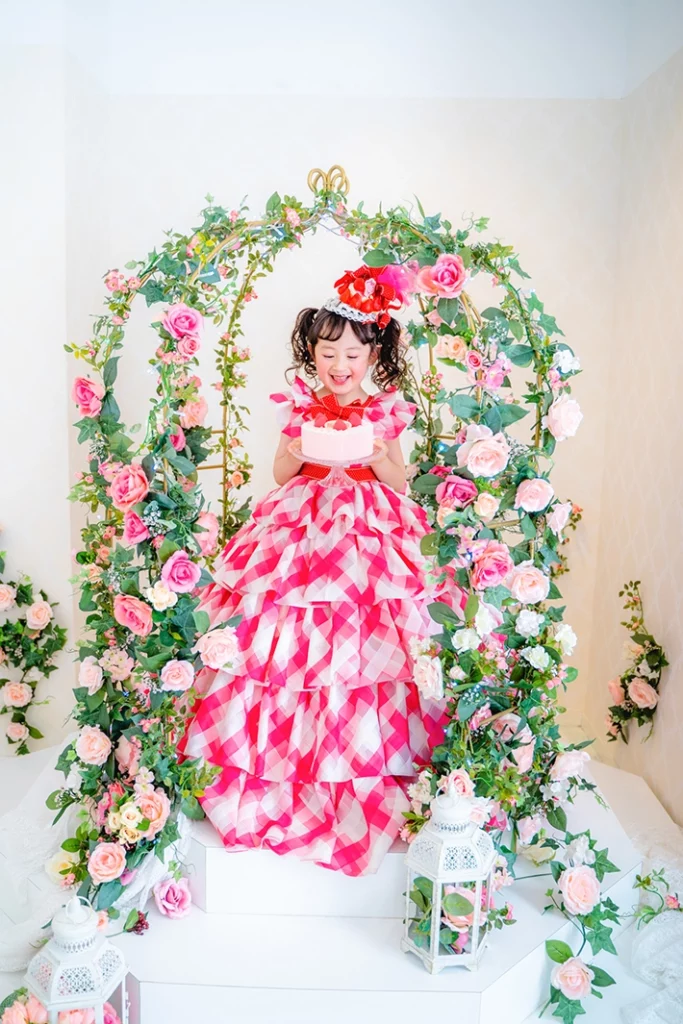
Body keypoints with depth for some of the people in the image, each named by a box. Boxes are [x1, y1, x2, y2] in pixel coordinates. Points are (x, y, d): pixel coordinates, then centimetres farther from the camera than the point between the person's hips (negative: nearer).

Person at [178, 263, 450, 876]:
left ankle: (360, 769, 9)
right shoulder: (300, 408, 7)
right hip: (302, 533, 1)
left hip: (365, 535, -1)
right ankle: (279, 756, 12)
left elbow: (400, 482, 4)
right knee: (291, 637, -5)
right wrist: (297, 451, -13)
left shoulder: (384, 412, 5)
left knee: (360, 642, -6)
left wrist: (375, 452, -14)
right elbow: (280, 474, 7)